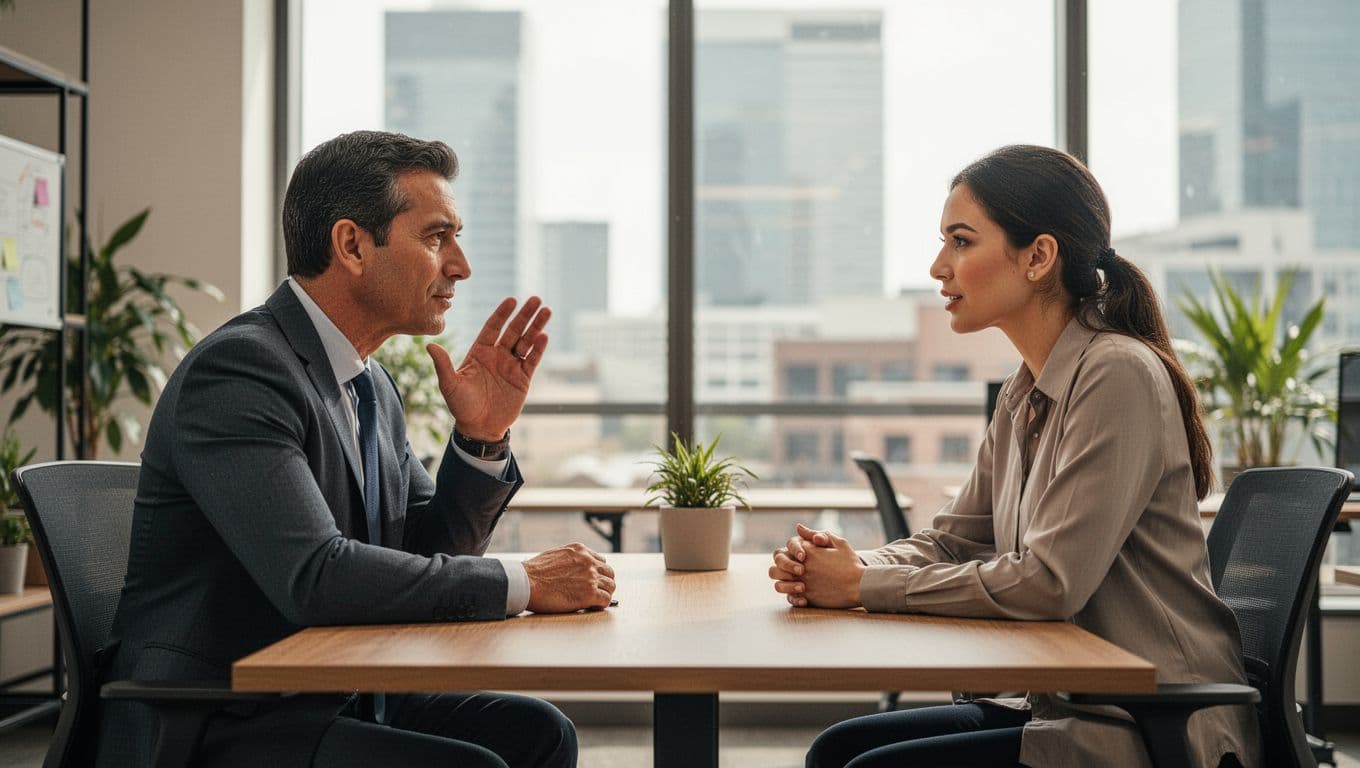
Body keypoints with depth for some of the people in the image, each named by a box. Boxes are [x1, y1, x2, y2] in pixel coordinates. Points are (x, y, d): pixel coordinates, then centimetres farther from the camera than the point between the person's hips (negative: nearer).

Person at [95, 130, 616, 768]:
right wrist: (521, 582, -22)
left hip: (329, 704, 9)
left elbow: (423, 560, 13)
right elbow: (313, 578, -29)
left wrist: (482, 438, -4)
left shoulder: (372, 386, 10)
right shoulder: (236, 368, -19)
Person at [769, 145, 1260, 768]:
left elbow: (1050, 583, -24)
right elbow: (953, 541, 14)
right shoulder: (1024, 394, 10)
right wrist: (848, 565, -6)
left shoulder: (1118, 374, -18)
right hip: (1060, 706, 8)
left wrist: (865, 585, -16)